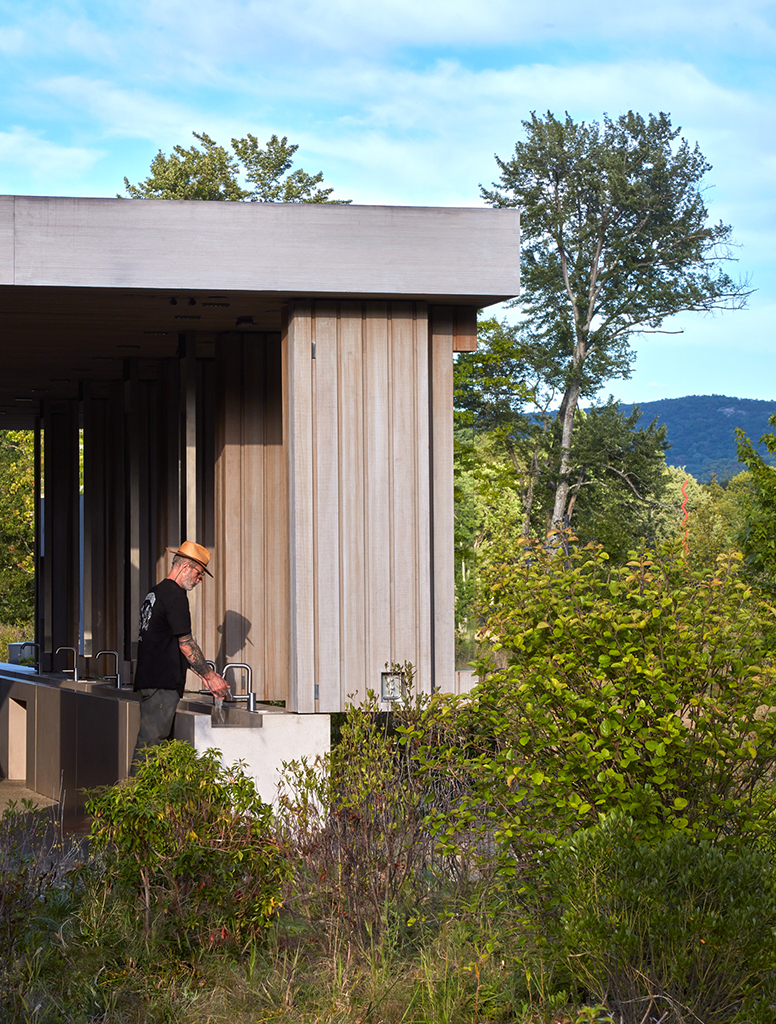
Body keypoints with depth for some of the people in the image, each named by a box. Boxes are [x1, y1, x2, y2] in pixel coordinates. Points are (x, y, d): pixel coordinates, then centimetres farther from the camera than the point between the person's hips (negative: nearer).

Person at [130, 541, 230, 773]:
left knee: (150, 739, 11)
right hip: (162, 683, -10)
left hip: (148, 677, 10)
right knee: (151, 739, -9)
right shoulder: (175, 595, -11)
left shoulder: (155, 592, 20)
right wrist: (210, 676, -7)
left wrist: (203, 673, 23)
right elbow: (185, 644, -13)